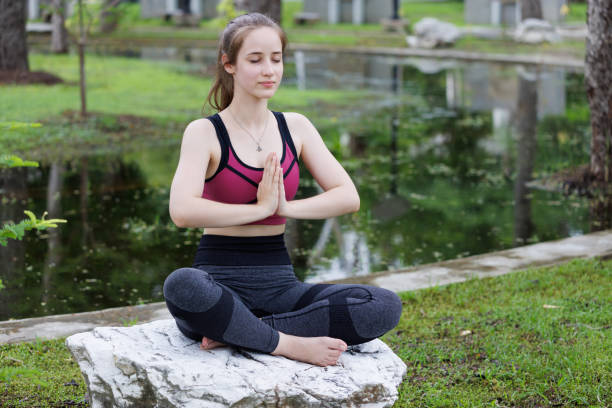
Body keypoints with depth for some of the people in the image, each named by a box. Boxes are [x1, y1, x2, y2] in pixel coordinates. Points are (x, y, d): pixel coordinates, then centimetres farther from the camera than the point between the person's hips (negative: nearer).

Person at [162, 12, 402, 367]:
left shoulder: (295, 127, 11)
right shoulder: (205, 132, -2)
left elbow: (349, 197, 2)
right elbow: (183, 211, -20)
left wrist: (286, 207, -12)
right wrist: (260, 208, -13)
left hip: (280, 285, 4)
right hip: (220, 282, -4)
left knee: (385, 307, -21)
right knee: (181, 287, -41)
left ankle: (236, 333, -20)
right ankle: (291, 344, -23)